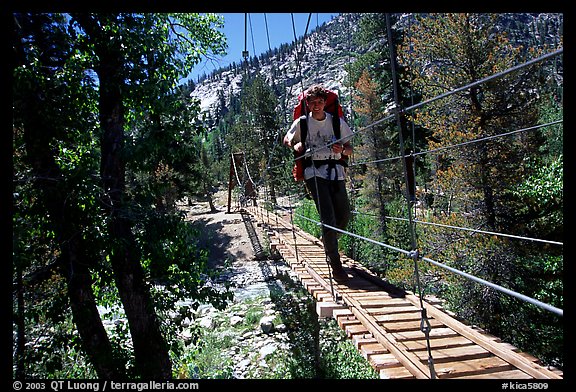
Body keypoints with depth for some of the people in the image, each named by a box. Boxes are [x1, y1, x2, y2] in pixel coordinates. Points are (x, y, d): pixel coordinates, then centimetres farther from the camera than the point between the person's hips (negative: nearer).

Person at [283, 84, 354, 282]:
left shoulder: (337, 122, 9)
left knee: (344, 216, 6)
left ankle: (329, 245, 37)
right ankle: (335, 265, -4)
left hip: (336, 171, 3)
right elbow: (287, 139, 20)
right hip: (314, 172, -3)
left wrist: (342, 150, -10)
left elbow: (349, 148, 13)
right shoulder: (302, 122, 5)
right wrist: (296, 145, -3)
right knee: (328, 219, -13)